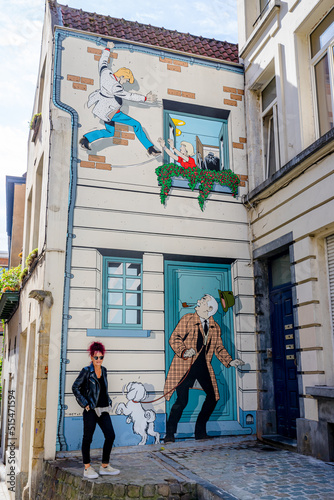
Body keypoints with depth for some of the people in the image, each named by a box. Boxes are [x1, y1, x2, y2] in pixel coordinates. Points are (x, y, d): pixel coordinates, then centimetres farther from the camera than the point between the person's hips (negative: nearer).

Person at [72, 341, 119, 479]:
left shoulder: (103, 370, 11)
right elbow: (75, 387, -6)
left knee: (110, 436, 3)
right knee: (88, 438, 4)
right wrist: (85, 404, -9)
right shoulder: (86, 371, -7)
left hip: (104, 409, 6)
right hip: (91, 410, -6)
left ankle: (104, 466, 16)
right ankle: (87, 468, 16)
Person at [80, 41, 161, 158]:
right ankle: (150, 148, 3)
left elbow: (102, 62, 12)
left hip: (103, 109, 9)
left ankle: (86, 139, 18)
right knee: (136, 125, -2)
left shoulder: (105, 73, -7)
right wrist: (145, 98, -15)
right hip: (110, 113, -9)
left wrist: (108, 49, 26)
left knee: (109, 132, 26)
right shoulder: (115, 87, -28)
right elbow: (129, 96, -21)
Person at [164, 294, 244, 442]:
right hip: (185, 365, -5)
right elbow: (174, 338, -5)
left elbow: (219, 348, 19)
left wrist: (229, 361, 5)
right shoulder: (187, 319, -1)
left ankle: (200, 431, 19)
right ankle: (169, 434, 7)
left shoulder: (215, 327, 12)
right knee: (182, 400, -9)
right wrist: (184, 351, -21)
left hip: (204, 365, 5)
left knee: (212, 397, 1)